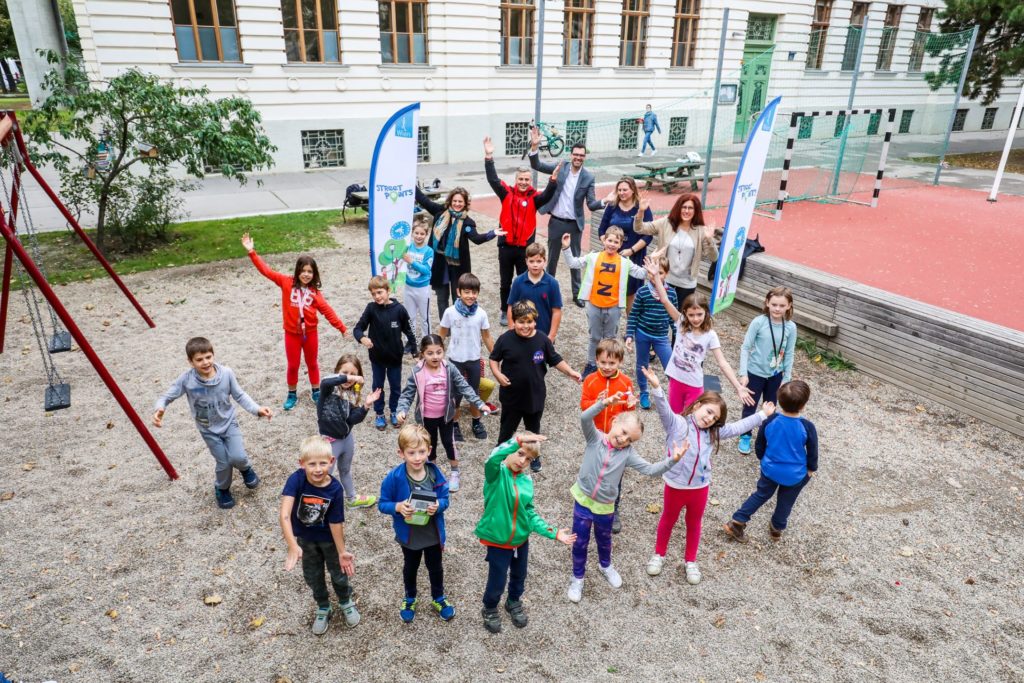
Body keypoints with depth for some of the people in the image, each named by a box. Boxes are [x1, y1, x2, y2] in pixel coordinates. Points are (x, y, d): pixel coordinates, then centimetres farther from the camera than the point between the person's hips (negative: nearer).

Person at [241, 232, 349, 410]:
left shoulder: (314, 292, -4)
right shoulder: (287, 283, -7)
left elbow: (327, 310, -4)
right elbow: (266, 270, -11)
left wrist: (342, 328, -6)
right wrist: (252, 252, -19)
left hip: (310, 333, 1)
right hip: (292, 333, -1)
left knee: (312, 363, 17)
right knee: (293, 365, 12)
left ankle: (316, 392, 34)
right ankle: (292, 395, 32)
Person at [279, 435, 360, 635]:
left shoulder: (335, 489, -30)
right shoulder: (296, 479, -33)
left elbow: (335, 522, -20)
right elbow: (284, 515, -40)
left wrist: (342, 551, -14)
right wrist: (293, 546, -48)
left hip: (328, 538, -1)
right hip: (304, 538, 1)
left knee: (339, 572, 19)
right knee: (313, 576, 21)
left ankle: (346, 603, 50)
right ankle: (323, 608, 48)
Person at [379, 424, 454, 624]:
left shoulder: (435, 473, -19)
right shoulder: (394, 478, -24)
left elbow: (445, 499, -8)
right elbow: (382, 504, -14)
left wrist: (438, 506, -30)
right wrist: (398, 507, -33)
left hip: (433, 534, 1)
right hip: (409, 535, -1)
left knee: (435, 568, 25)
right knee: (410, 568, 26)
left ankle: (438, 598, 52)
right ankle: (409, 599, 54)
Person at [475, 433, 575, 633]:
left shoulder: (526, 480, -6)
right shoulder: (496, 473, -21)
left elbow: (530, 513, 1)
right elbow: (493, 459, -46)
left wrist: (553, 533, -4)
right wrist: (518, 440, -51)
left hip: (521, 538, 5)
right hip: (497, 540, -5)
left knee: (519, 576, 25)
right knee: (497, 581, 10)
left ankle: (514, 602, 55)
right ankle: (490, 610, 41)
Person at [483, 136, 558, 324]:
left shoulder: (534, 197, -2)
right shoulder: (507, 193, 0)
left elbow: (547, 196, -20)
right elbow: (492, 179, -9)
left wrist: (553, 180, -37)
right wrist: (489, 157, -19)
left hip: (525, 248, -1)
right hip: (506, 246, 1)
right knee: (505, 282, 12)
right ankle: (505, 312, 28)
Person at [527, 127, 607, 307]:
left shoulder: (588, 177, -5)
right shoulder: (560, 167, -4)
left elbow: (591, 204, -9)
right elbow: (536, 165, -9)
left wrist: (604, 202, -30)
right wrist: (534, 146, -24)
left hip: (575, 224, 0)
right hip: (556, 222, 0)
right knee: (552, 257, 14)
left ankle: (577, 294, 23)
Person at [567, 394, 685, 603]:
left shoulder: (628, 453, -9)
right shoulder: (595, 438, -15)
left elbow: (651, 470, -16)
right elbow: (584, 418, -33)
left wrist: (672, 460, -30)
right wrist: (604, 403, -48)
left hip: (605, 506, 2)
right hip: (583, 501, -2)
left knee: (604, 539, 26)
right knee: (580, 542, 11)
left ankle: (605, 565, 56)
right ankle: (577, 577, 34)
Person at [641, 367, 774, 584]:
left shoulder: (713, 433, 0)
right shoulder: (677, 423, -17)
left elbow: (737, 428, 7)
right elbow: (664, 409, -33)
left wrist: (762, 415, 9)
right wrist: (656, 388, -51)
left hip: (700, 488, 4)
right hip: (675, 486, -4)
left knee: (694, 524, 22)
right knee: (668, 520, 20)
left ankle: (690, 561, 43)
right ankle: (659, 554, 41)